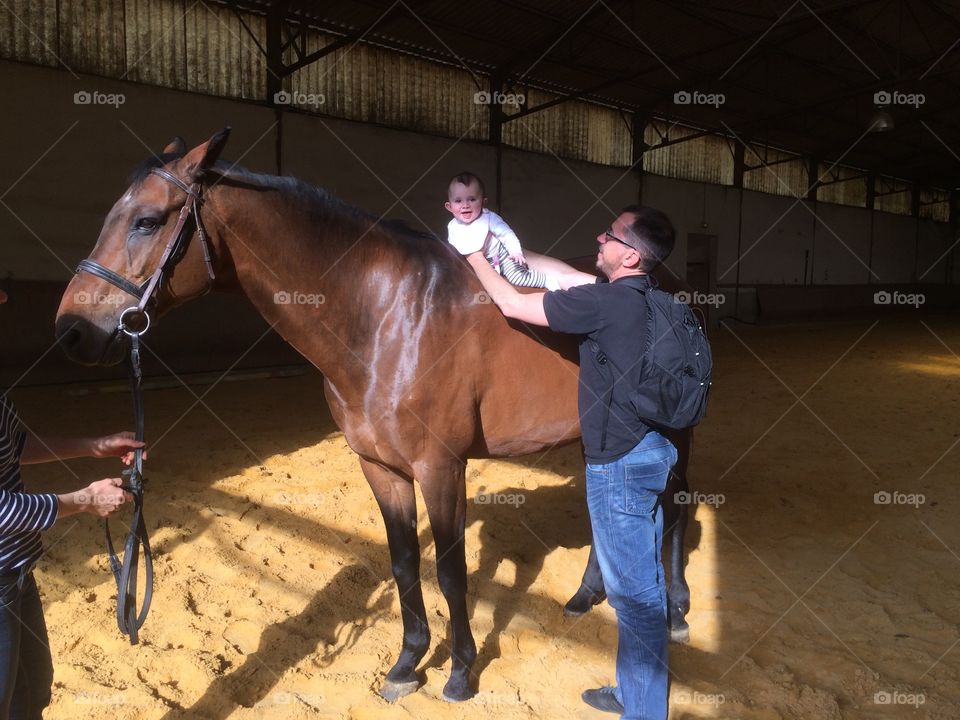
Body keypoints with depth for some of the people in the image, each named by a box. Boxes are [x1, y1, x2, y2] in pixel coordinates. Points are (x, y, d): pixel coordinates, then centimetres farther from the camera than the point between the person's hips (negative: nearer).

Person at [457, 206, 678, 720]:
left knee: (634, 590, 4)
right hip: (649, 452, 10)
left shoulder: (607, 303, -22)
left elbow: (511, 304, -14)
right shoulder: (642, 299, 6)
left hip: (620, 466, -10)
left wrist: (474, 254, 2)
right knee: (640, 584, 21)